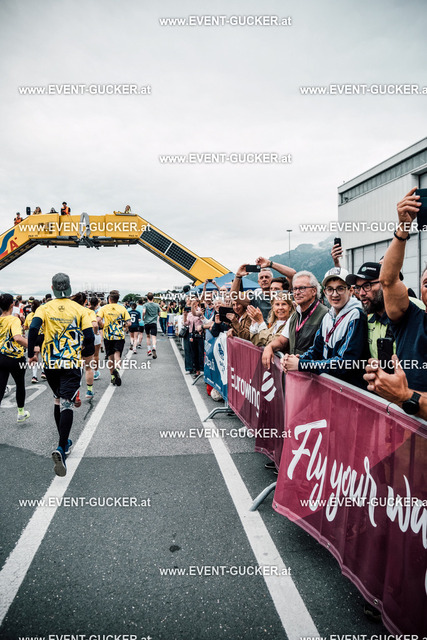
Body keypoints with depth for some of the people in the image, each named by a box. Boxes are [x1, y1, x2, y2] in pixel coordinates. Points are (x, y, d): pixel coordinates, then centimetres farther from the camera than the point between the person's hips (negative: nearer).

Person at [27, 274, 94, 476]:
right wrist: (86, 352, 12)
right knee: (67, 403, -6)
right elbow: (89, 336, -6)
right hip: (72, 363, -2)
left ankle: (64, 442, 30)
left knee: (58, 400, 19)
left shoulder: (45, 308, 2)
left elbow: (33, 328, -13)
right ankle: (61, 448, -22)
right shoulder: (79, 309, 0)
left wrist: (31, 354, -2)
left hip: (50, 363, 3)